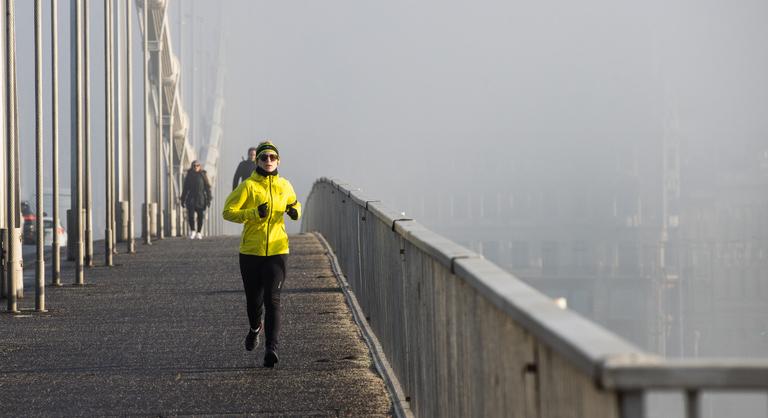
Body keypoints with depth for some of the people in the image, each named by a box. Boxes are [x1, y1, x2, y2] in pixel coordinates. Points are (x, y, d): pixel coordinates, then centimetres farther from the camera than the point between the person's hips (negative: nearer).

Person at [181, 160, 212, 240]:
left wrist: (208, 199, -4)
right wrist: (183, 199, 9)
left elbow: (207, 187, 2)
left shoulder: (203, 175, 2)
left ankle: (199, 232, 14)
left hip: (201, 199, -1)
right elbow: (185, 188, 11)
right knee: (190, 215, -11)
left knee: (200, 216, 2)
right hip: (191, 198, 1)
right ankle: (192, 231, 6)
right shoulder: (189, 175, 7)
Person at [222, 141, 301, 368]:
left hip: (277, 250, 1)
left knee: (272, 300, -12)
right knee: (253, 298, 12)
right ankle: (255, 328, 45)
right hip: (250, 251, -1)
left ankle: (271, 347, -16)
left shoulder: (284, 186, 7)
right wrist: (254, 213, -21)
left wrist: (295, 211, 3)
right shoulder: (248, 186, -5)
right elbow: (228, 211, -8)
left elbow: (294, 203, 27)